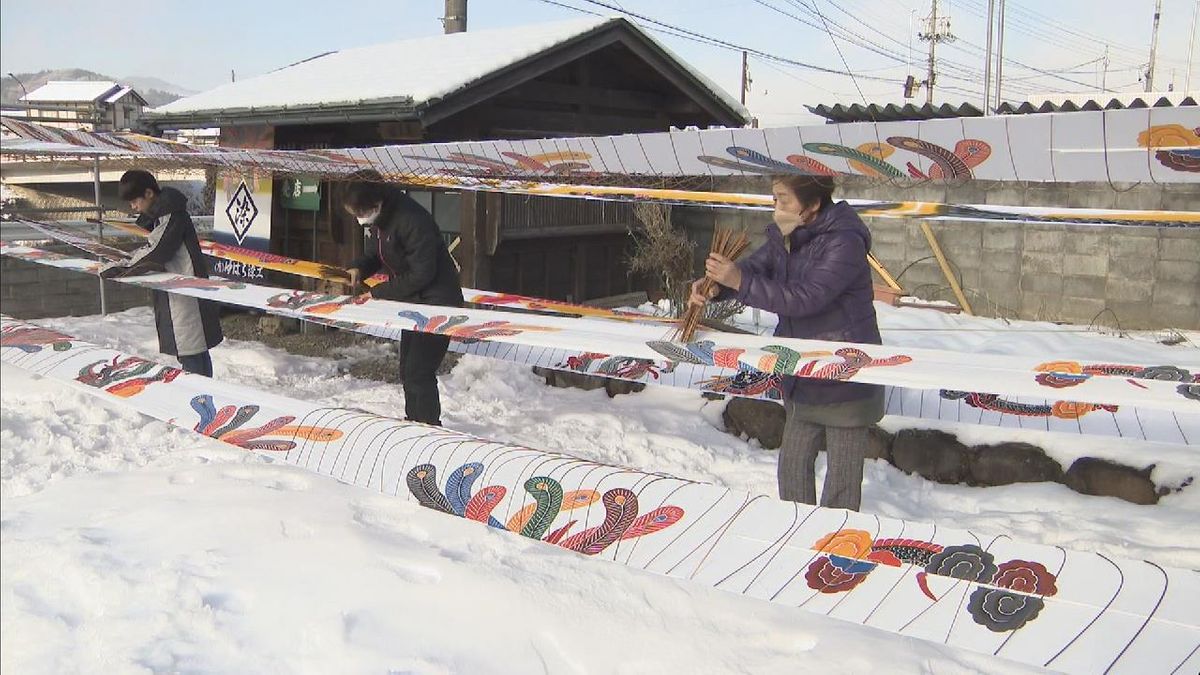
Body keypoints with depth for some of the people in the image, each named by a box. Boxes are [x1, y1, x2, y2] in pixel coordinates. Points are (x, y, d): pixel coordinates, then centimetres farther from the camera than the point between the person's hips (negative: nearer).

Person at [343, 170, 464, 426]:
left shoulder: (412, 221, -27)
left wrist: (379, 293, -18)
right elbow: (375, 253, 15)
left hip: (438, 303, -10)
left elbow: (421, 275, -25)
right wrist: (358, 269, -8)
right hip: (413, 302, 10)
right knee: (407, 370, 16)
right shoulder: (380, 219, 1)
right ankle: (414, 422, 30)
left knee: (418, 373, -13)